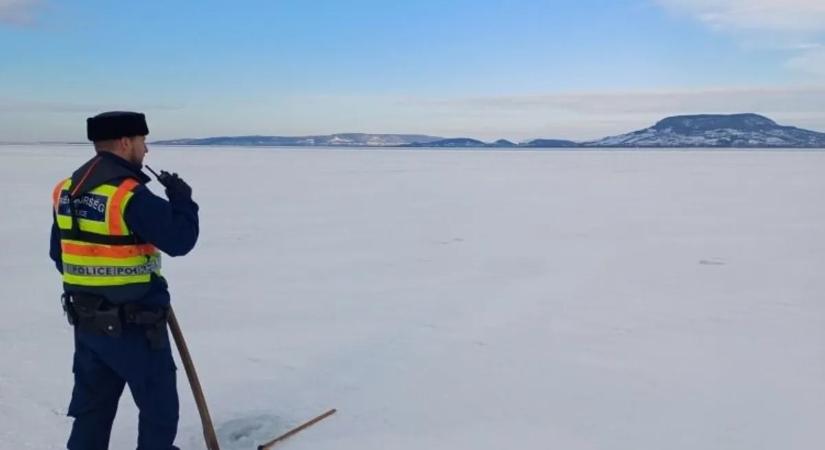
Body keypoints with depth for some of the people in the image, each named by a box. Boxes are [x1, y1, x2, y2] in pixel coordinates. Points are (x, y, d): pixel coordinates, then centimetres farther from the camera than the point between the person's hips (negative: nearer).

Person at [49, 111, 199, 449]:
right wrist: (182, 199, -3)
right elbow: (180, 240, -19)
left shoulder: (68, 190, 6)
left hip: (86, 321, 8)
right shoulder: (131, 194, -21)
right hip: (135, 324, -8)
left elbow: (60, 255, 13)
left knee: (91, 408, 18)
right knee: (160, 406, 11)